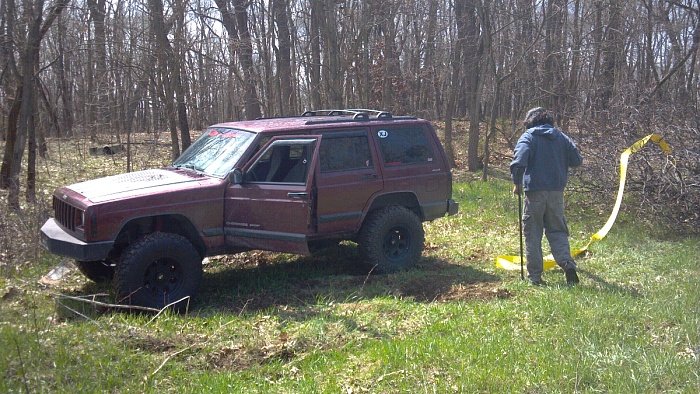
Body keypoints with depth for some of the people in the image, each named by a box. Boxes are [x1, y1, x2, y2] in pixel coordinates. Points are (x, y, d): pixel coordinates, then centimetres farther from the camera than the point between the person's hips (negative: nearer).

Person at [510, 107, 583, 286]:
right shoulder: (561, 137, 11)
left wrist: (517, 183, -5)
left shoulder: (528, 136, -2)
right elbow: (577, 160, 14)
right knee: (557, 231, 12)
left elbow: (519, 161, -16)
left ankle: (534, 276, 5)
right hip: (557, 191, 4)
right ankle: (568, 264, -9)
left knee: (532, 234, 3)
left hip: (535, 191, -4)